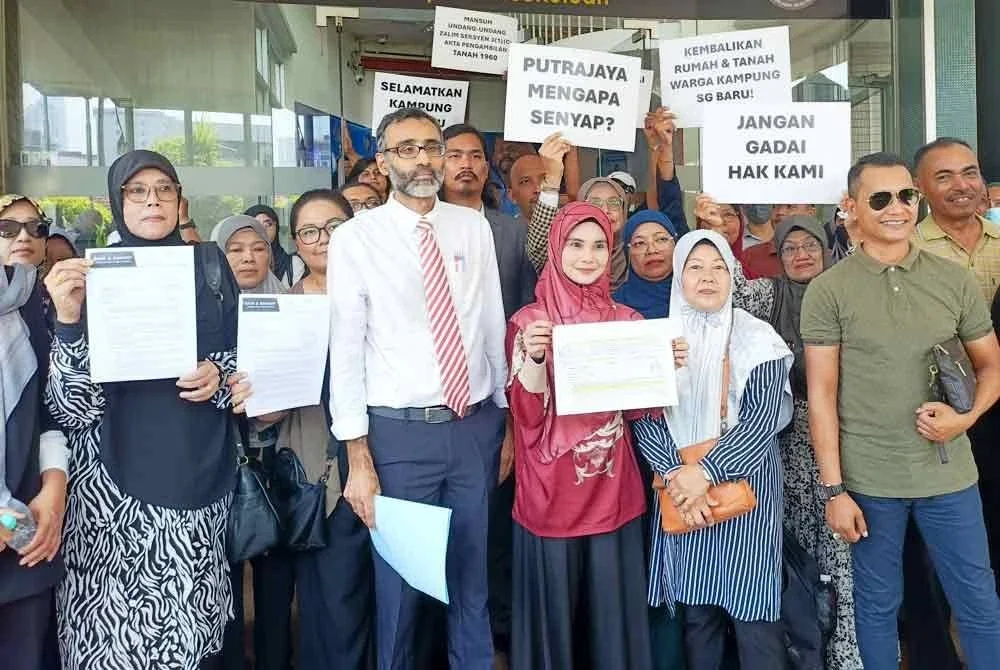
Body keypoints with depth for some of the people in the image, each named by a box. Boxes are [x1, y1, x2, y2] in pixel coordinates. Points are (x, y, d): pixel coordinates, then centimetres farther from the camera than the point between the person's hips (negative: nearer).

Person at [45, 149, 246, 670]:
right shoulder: (91, 274, 3)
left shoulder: (208, 262, 8)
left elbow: (246, 347, 14)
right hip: (118, 469, -1)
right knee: (118, 626, 0)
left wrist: (220, 372, -7)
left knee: (194, 618, 6)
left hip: (197, 461, 2)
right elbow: (70, 402, -4)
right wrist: (68, 319, -20)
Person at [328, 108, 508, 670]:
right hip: (399, 433, -3)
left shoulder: (474, 227, 5)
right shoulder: (356, 237, -5)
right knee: (398, 581, 12)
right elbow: (345, 350, -7)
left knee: (473, 577, 17)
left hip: (476, 427, 3)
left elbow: (494, 325, 8)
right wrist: (359, 459, -9)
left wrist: (504, 419, 10)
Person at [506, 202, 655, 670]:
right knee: (553, 606, 9)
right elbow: (527, 415, -12)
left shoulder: (628, 321, 5)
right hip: (551, 492, -3)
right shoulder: (529, 322, -5)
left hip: (613, 491, 3)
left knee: (612, 608, 13)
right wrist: (533, 358, -28)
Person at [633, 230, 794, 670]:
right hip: (682, 493, 2)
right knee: (696, 611, 10)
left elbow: (764, 417, -10)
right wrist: (677, 475, -15)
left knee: (751, 609, 1)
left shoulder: (757, 339, -1)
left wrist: (706, 471, -18)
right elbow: (645, 420, 0)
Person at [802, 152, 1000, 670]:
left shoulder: (955, 280, 2)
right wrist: (834, 489, -9)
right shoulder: (827, 290, -6)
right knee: (877, 605, 14)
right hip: (867, 479, -2)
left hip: (949, 473, 3)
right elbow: (822, 396, -7)